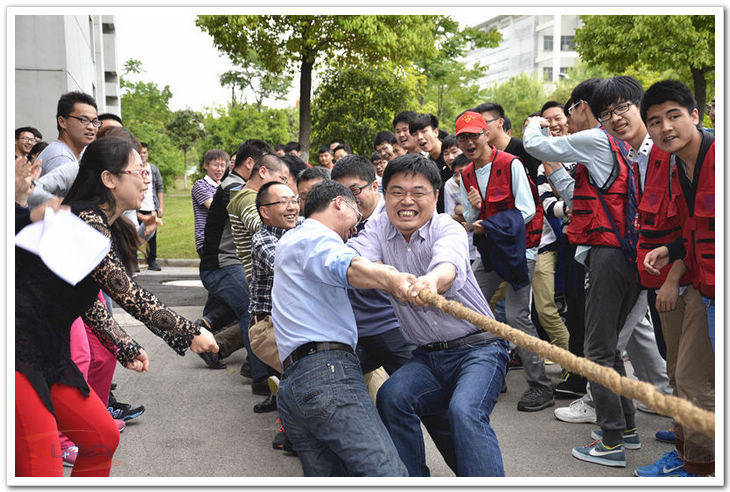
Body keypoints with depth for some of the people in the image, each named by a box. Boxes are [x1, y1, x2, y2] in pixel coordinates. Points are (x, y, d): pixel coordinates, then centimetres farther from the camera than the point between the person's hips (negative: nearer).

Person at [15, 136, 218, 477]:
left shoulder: (104, 227, 13)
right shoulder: (85, 221, -18)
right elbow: (125, 293, -21)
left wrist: (125, 348, 6)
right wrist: (190, 334, -14)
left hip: (48, 352, 11)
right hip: (20, 351, -11)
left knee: (103, 437, 15)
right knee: (40, 471, -9)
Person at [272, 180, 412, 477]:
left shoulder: (289, 241, 35)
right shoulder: (316, 236, 2)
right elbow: (344, 266, -22)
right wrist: (390, 279, -42)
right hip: (326, 372, -10)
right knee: (388, 474, -21)